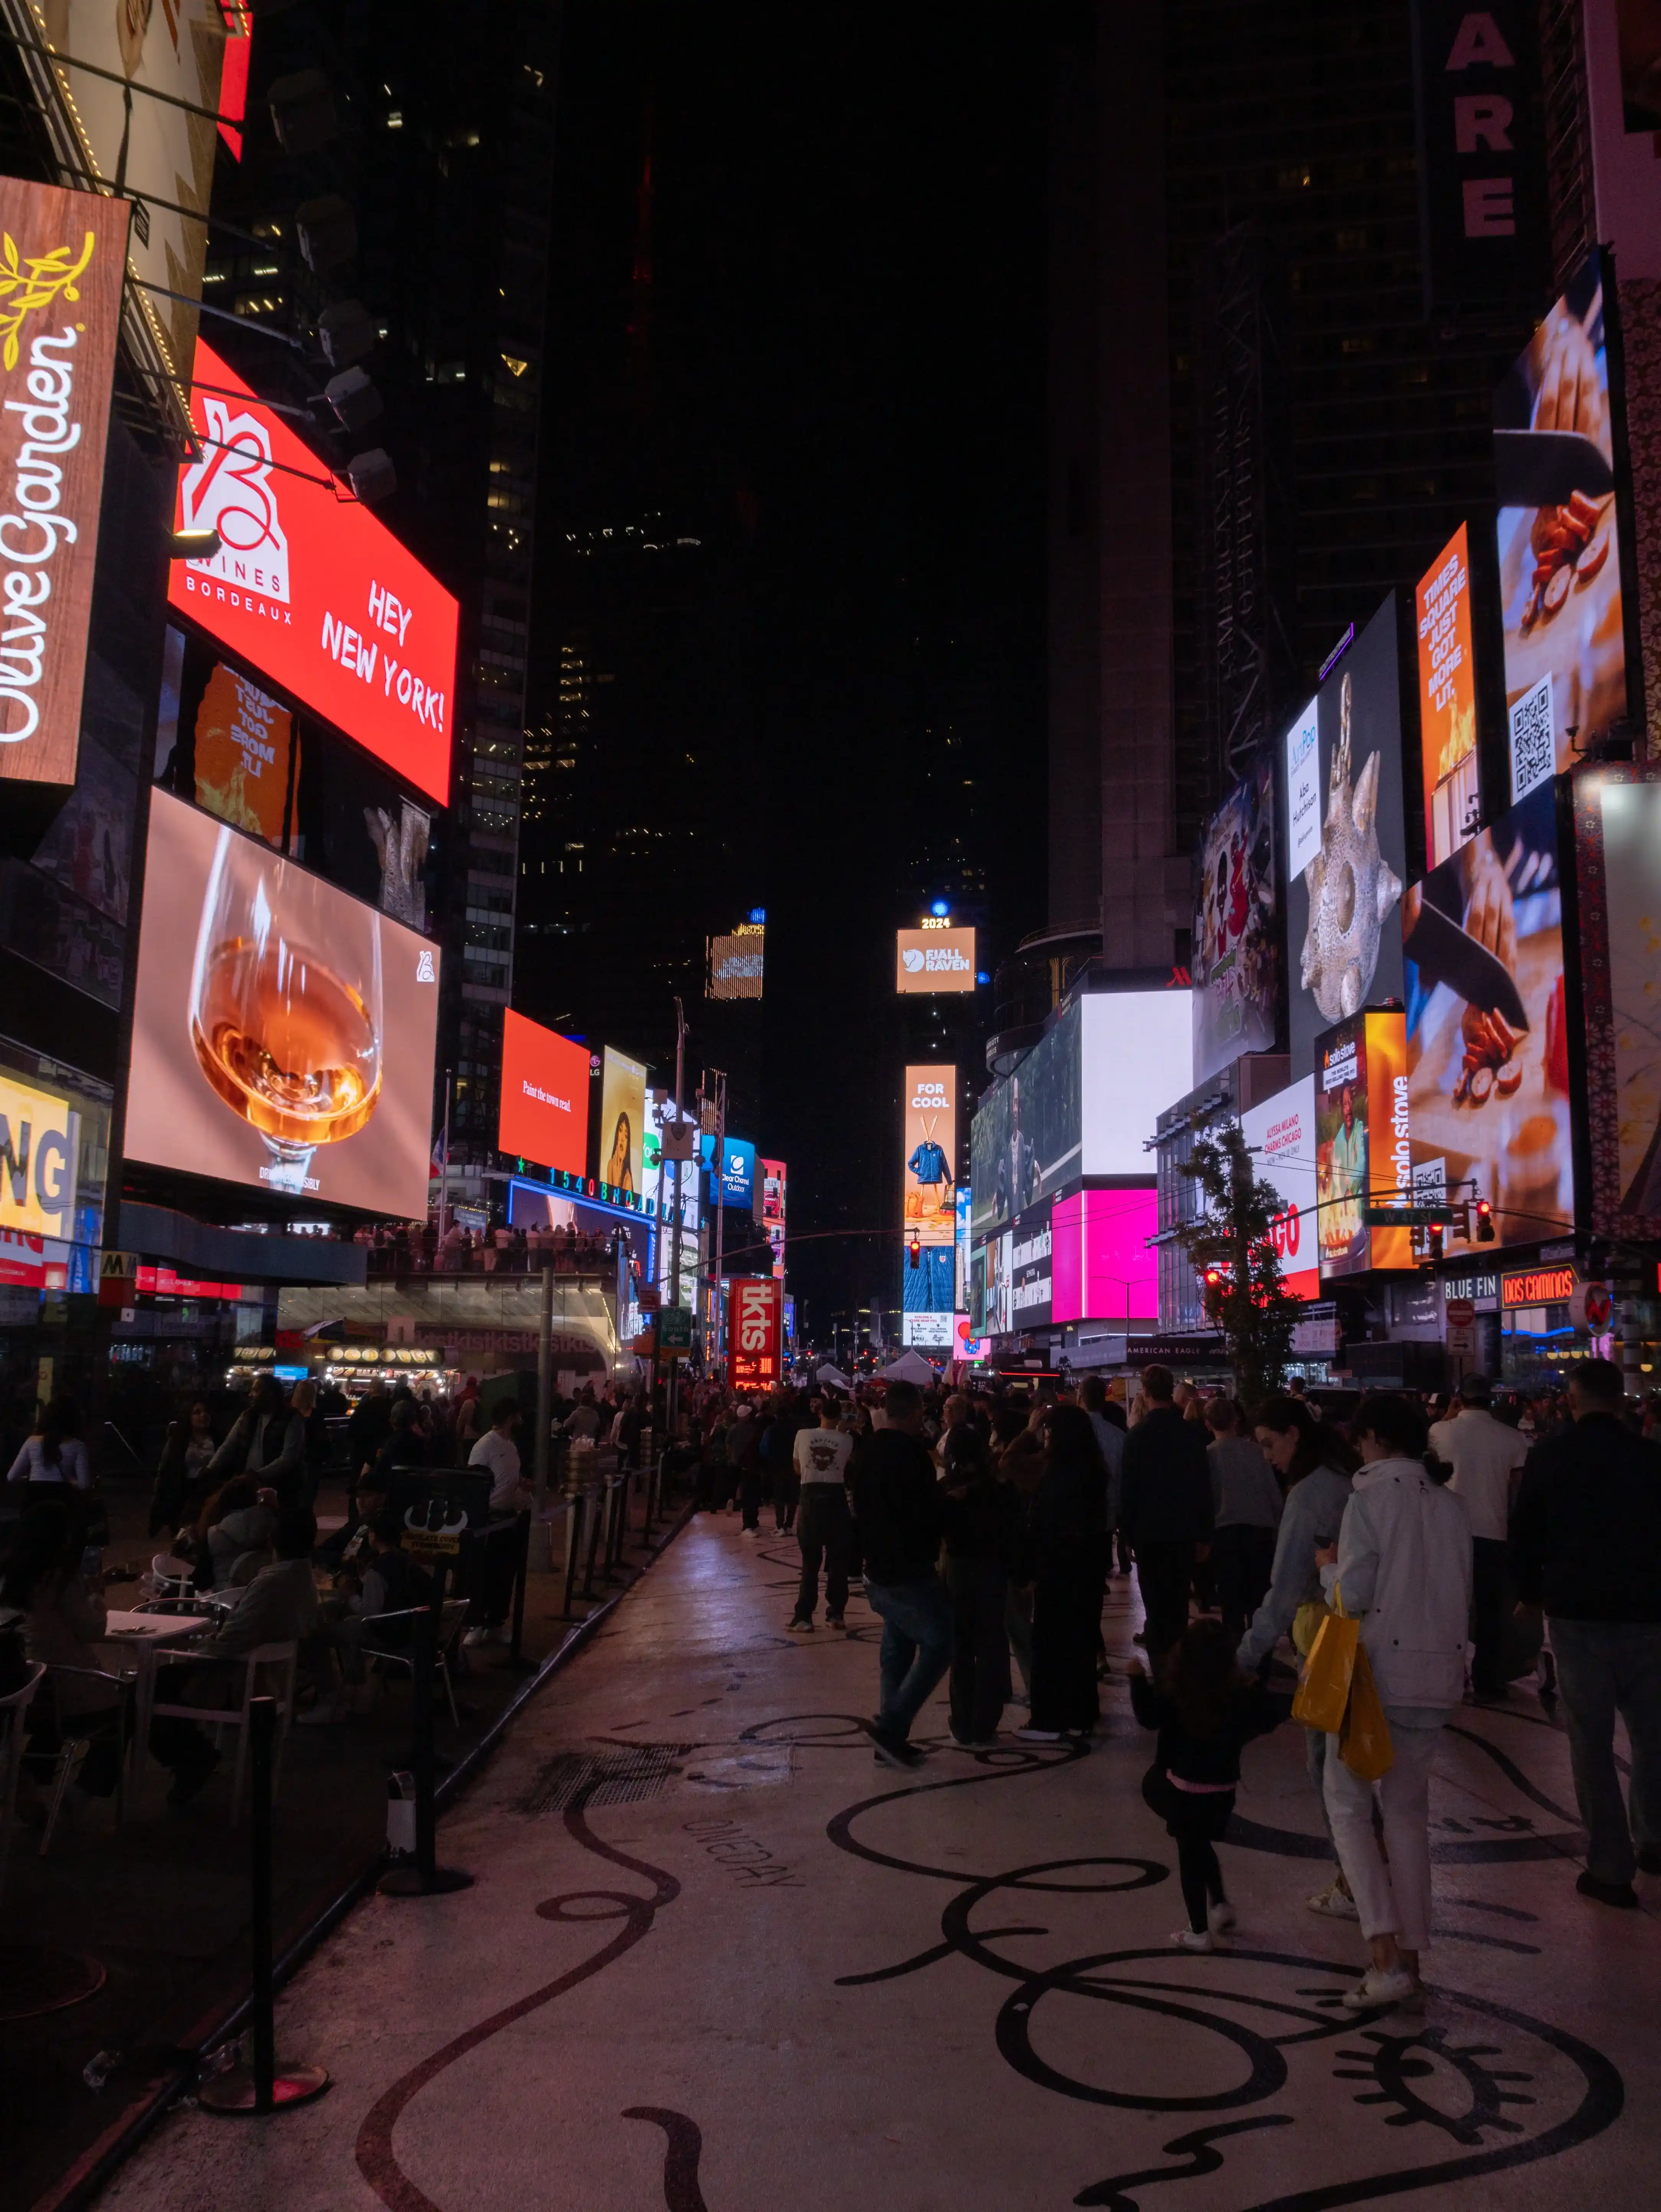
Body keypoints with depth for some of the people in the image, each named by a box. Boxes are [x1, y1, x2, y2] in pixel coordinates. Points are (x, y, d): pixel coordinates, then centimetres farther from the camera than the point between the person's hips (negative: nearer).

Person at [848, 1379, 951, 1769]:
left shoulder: (866, 1451, 8)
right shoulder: (911, 1453, -18)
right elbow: (929, 1512, -16)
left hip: (880, 1569, 9)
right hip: (909, 1571, -9)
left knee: (897, 1649, 15)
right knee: (939, 1643, -1)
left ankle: (891, 1737, 17)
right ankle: (891, 1725, -5)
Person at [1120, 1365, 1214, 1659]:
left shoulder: (1138, 1434, -10)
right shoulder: (1192, 1432, -3)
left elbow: (1130, 1489, -8)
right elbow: (1204, 1486, 0)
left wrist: (1130, 1535, 1)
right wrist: (1204, 1535, 7)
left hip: (1149, 1532, -3)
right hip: (1184, 1532, 3)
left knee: (1156, 1605, 3)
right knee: (1178, 1605, 13)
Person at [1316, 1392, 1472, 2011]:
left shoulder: (1372, 1495, -11)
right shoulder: (1450, 1503, 6)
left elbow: (1353, 1596, -14)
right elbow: (1464, 1596, 12)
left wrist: (1329, 1566, 5)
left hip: (1378, 1668, -6)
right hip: (1438, 1671, 6)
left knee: (1348, 1804, 5)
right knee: (1408, 1810, 16)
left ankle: (1386, 1958, -6)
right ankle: (1410, 1959, 18)